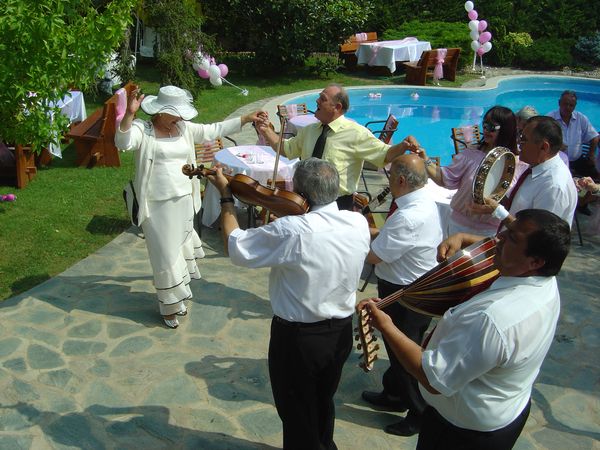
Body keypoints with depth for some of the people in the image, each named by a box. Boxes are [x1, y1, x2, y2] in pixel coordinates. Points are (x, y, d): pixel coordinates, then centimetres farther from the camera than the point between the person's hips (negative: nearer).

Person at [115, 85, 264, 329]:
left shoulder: (183, 128, 5)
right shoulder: (143, 129, -11)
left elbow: (214, 130, 11)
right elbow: (123, 142, -30)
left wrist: (246, 119, 10)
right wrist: (129, 114, -44)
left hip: (184, 201, 6)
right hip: (157, 206, -6)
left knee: (181, 248, 20)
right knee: (166, 257, 4)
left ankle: (178, 297, 41)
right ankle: (170, 307, 23)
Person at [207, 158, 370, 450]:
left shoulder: (292, 231, -31)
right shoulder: (359, 223, -13)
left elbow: (235, 247, -17)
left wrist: (225, 194, -7)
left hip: (297, 337, -6)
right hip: (341, 331, 6)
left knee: (296, 413, 19)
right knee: (323, 401, 30)